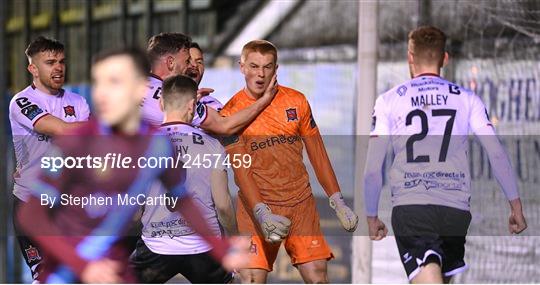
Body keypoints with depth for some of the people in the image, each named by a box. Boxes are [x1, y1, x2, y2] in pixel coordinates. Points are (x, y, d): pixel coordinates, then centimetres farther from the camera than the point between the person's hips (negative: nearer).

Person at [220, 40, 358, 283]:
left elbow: (317, 154, 12)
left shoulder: (296, 101, 6)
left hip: (301, 202, 3)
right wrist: (262, 214, -25)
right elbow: (241, 169, -13)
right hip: (257, 207, -3)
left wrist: (338, 202, 7)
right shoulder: (231, 113, -5)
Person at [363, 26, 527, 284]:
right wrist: (516, 206, 11)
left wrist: (371, 217, 17)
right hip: (456, 209, 2)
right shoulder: (467, 99, 10)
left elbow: (372, 169, 5)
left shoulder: (388, 101, 7)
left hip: (410, 207, -2)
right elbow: (497, 155, 4)